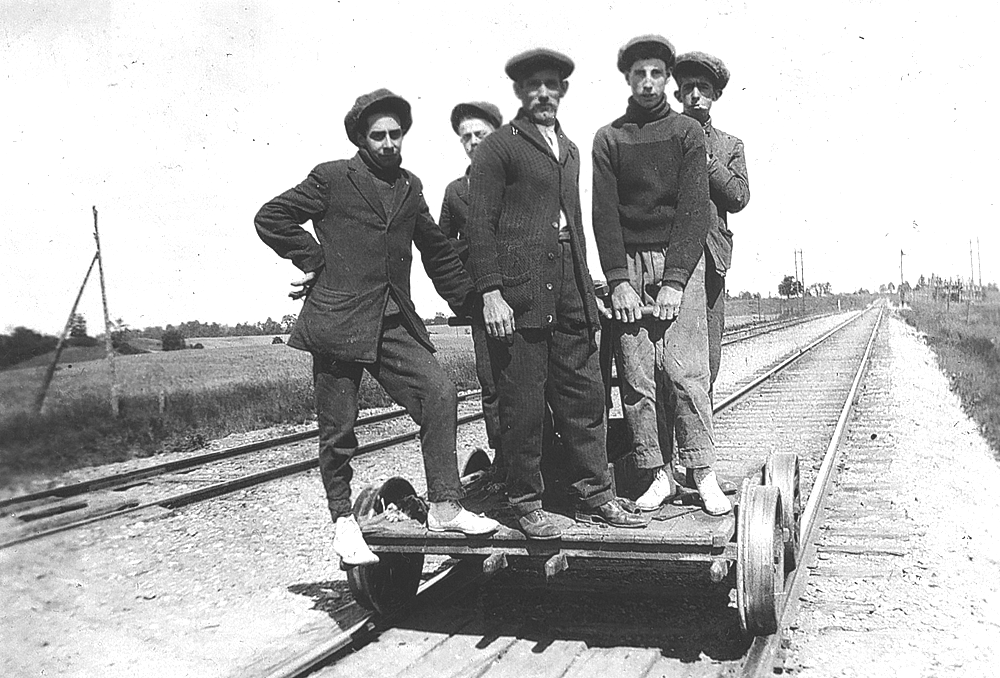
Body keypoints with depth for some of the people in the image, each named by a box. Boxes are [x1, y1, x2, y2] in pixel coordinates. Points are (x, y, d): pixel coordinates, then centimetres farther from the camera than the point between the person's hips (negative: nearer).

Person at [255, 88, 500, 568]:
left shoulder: (410, 187, 16)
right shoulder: (331, 178, 1)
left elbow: (436, 249, 23)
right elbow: (270, 218, 2)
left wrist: (470, 300, 18)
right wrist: (314, 260, -4)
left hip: (394, 323, 4)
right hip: (338, 321, -4)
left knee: (440, 394, -10)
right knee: (338, 428, 2)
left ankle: (444, 508, -1)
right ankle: (343, 523, 18)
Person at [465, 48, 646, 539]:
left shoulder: (569, 149, 23)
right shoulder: (498, 146, 1)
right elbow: (480, 223, -6)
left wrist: (587, 290, 18)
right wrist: (490, 292, -14)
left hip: (570, 289, 7)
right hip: (519, 291, -6)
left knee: (585, 395, 7)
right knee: (524, 403, -2)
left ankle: (594, 496, 17)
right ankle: (526, 503, 11)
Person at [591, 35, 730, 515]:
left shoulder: (687, 132, 7)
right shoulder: (608, 138, 11)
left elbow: (694, 208, -2)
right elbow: (604, 212, 3)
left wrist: (674, 281, -11)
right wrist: (618, 281, -8)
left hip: (680, 259, -1)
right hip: (628, 263, 2)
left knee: (684, 368, -9)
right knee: (637, 374, -2)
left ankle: (703, 473, -1)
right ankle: (658, 474, 6)